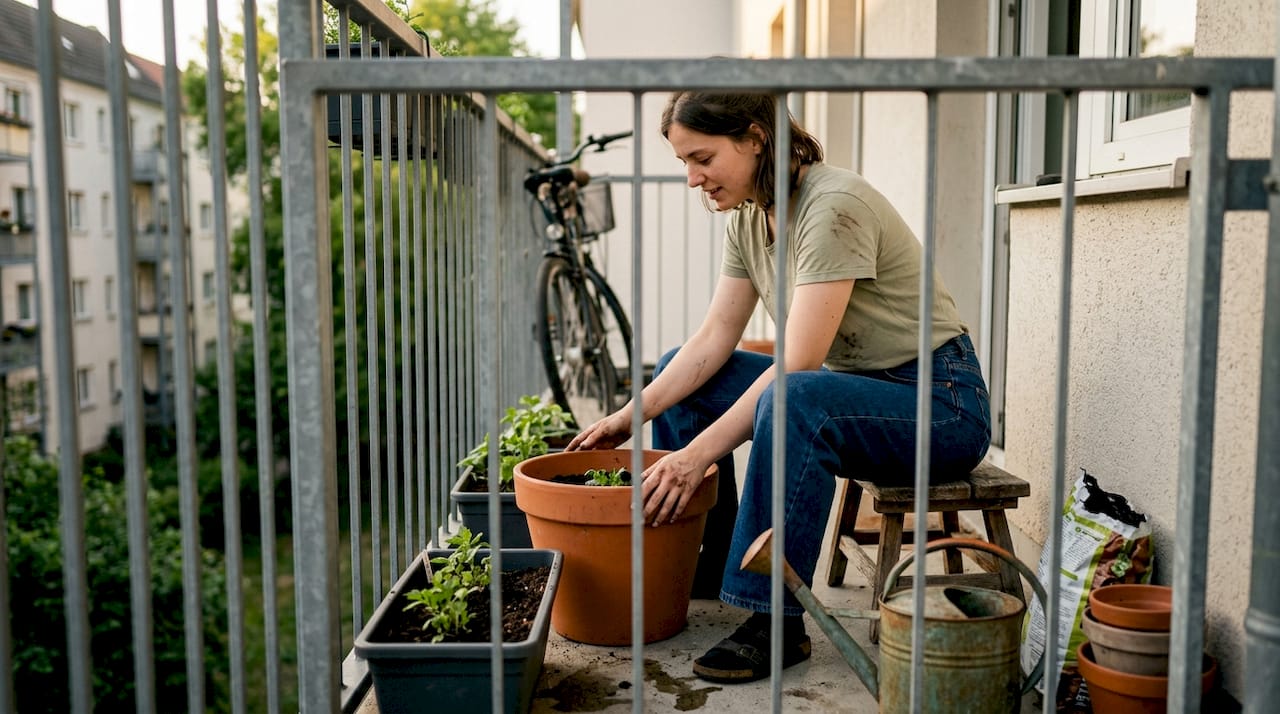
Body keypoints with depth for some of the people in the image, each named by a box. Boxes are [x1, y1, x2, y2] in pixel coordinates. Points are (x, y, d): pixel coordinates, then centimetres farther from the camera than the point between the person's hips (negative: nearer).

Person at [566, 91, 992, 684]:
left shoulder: (836, 206, -24)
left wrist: (699, 452, -31)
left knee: (794, 401, -38)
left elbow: (797, 368, -29)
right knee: (678, 373, 5)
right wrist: (630, 416, -9)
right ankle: (707, 565, 12)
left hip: (939, 401, -8)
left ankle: (776, 622, -24)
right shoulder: (747, 218, 2)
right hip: (848, 385, 9)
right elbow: (712, 341, 1)